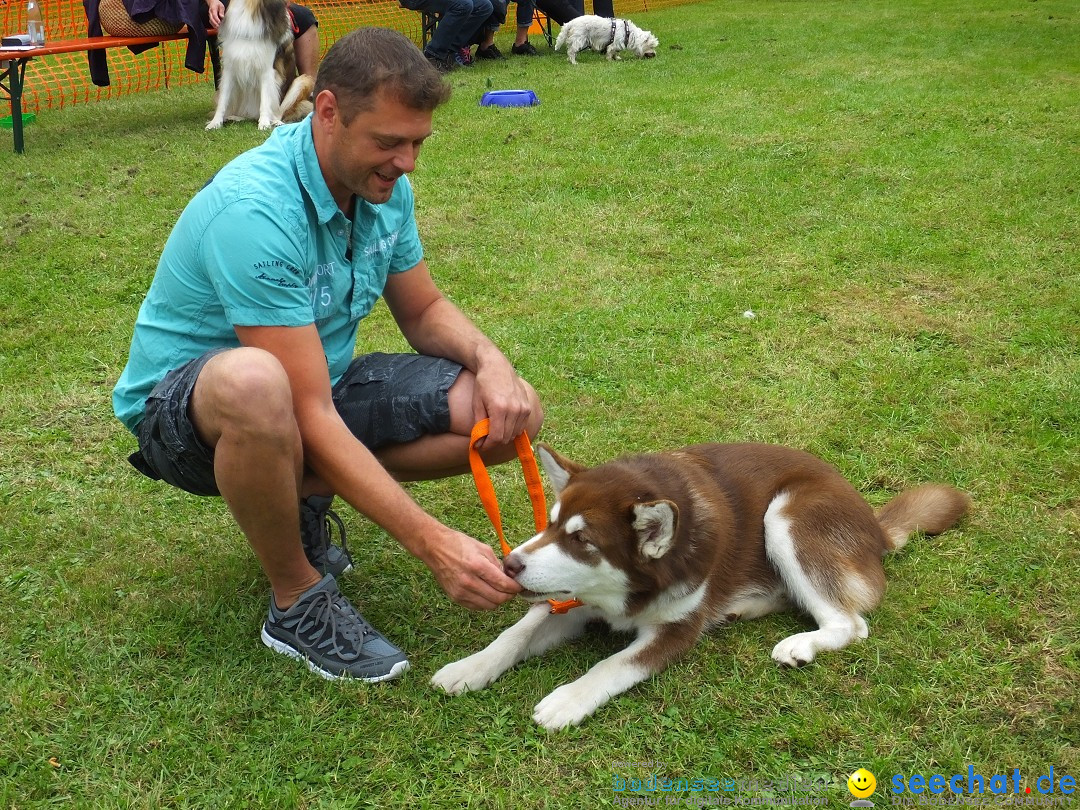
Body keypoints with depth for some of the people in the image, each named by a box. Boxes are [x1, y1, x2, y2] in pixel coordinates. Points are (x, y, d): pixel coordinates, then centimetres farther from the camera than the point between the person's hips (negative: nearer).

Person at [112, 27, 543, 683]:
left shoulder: (384, 186, -7)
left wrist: (491, 360, -16)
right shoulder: (254, 211, -31)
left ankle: (303, 496, 5)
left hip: (325, 383, 7)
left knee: (509, 415, -10)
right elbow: (310, 418, -34)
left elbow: (423, 310, 7)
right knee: (254, 383, -45)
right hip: (184, 402, -7)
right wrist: (434, 545, -38)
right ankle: (298, 604, -18)